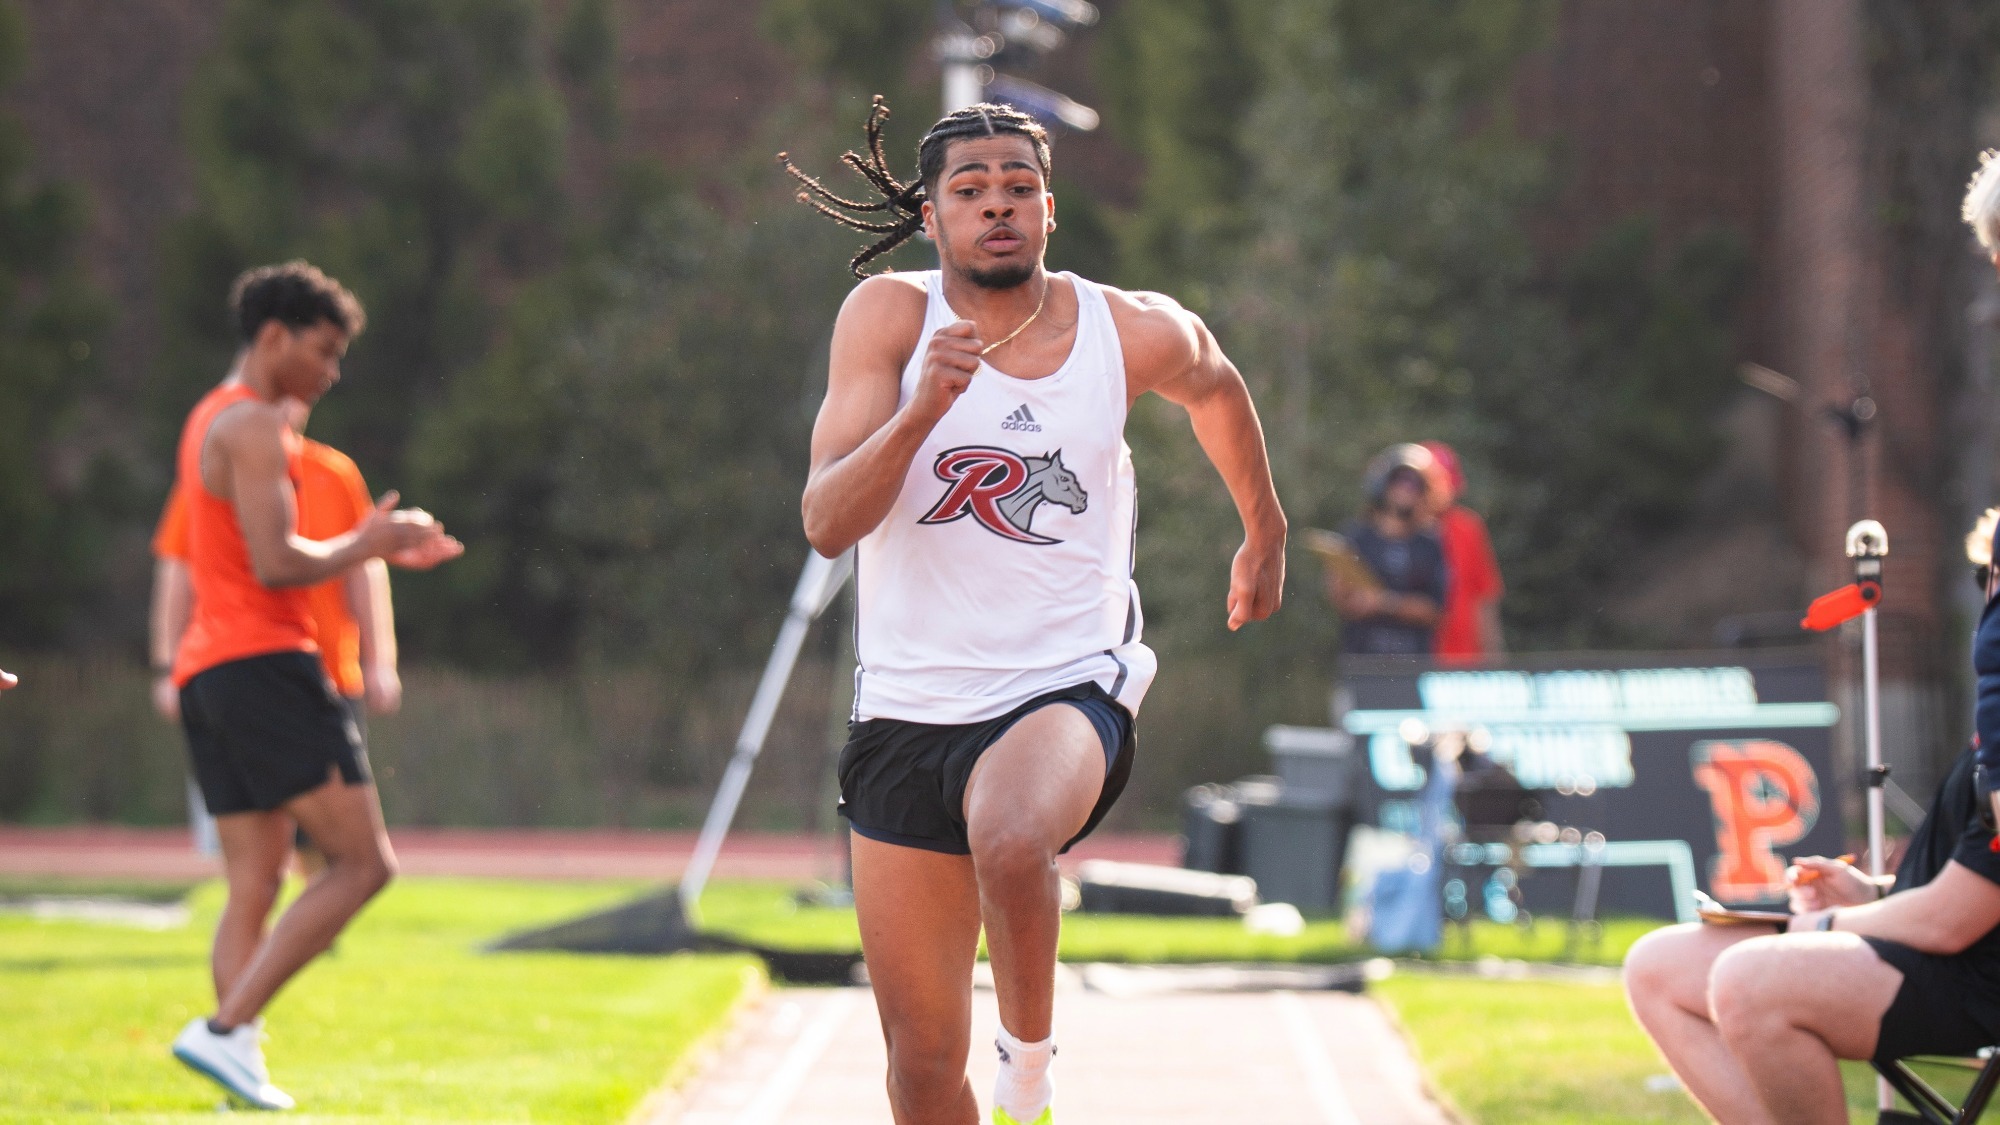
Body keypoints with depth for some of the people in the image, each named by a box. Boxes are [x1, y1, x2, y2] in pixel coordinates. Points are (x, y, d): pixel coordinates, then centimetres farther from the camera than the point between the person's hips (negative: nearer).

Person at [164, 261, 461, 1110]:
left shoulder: (212, 422, 23)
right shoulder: (254, 426, -10)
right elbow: (277, 564, -19)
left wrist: (372, 547, 21)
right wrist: (367, 543, -4)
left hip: (208, 674, 11)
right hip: (262, 661, -11)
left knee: (253, 890, 6)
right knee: (363, 863, -10)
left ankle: (241, 1063, -5)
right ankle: (227, 1028, -18)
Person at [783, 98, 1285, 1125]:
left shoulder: (1136, 335, -3)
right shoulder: (888, 317, -7)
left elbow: (1215, 386, 22)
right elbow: (826, 524, -16)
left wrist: (1265, 530, 33)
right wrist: (922, 409, -30)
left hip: (1067, 686, -2)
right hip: (910, 705, 2)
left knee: (1009, 841, -37)